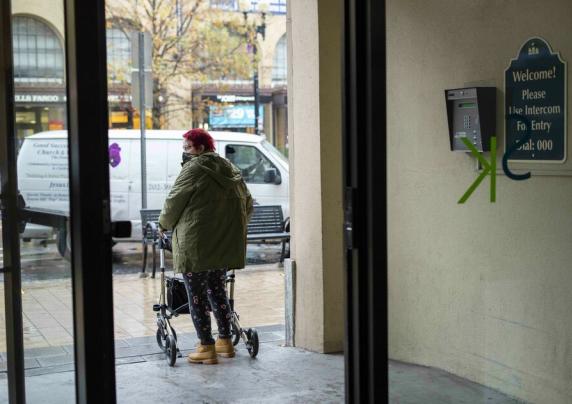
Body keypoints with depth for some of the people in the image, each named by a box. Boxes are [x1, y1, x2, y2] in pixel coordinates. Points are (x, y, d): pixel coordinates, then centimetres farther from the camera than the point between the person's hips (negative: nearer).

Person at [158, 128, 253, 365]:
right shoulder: (229, 169, 15)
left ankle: (206, 347, 4)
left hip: (197, 245, -8)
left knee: (197, 295, 2)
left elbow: (174, 201, -6)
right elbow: (248, 205, 20)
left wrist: (164, 225, 11)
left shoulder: (194, 169, -9)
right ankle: (225, 341, 24)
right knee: (217, 290, 20)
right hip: (226, 245, 8)